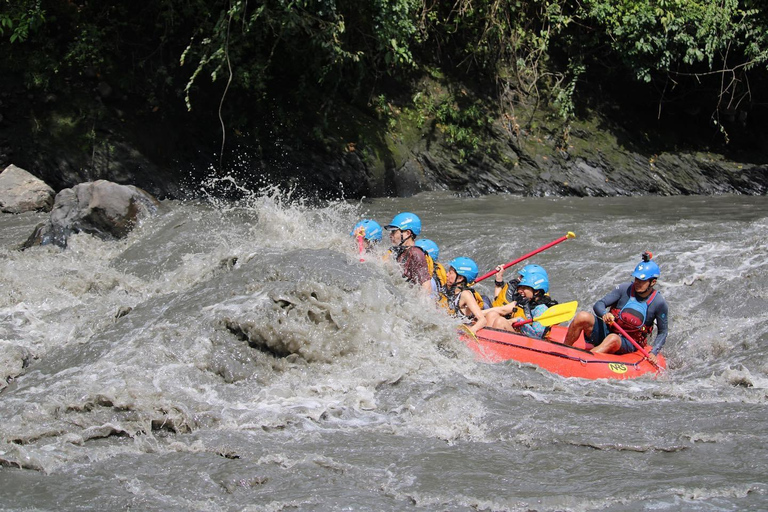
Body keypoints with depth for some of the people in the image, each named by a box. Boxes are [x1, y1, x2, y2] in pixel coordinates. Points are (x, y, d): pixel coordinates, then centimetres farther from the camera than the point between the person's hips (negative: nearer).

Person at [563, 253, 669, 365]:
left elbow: (663, 331, 5)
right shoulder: (625, 289, -5)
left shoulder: (659, 303, -6)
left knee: (613, 339, -40)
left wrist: (654, 353, -8)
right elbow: (598, 305, -7)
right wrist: (604, 314, -31)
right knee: (583, 316, -27)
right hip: (607, 331, 2)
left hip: (627, 344, -2)